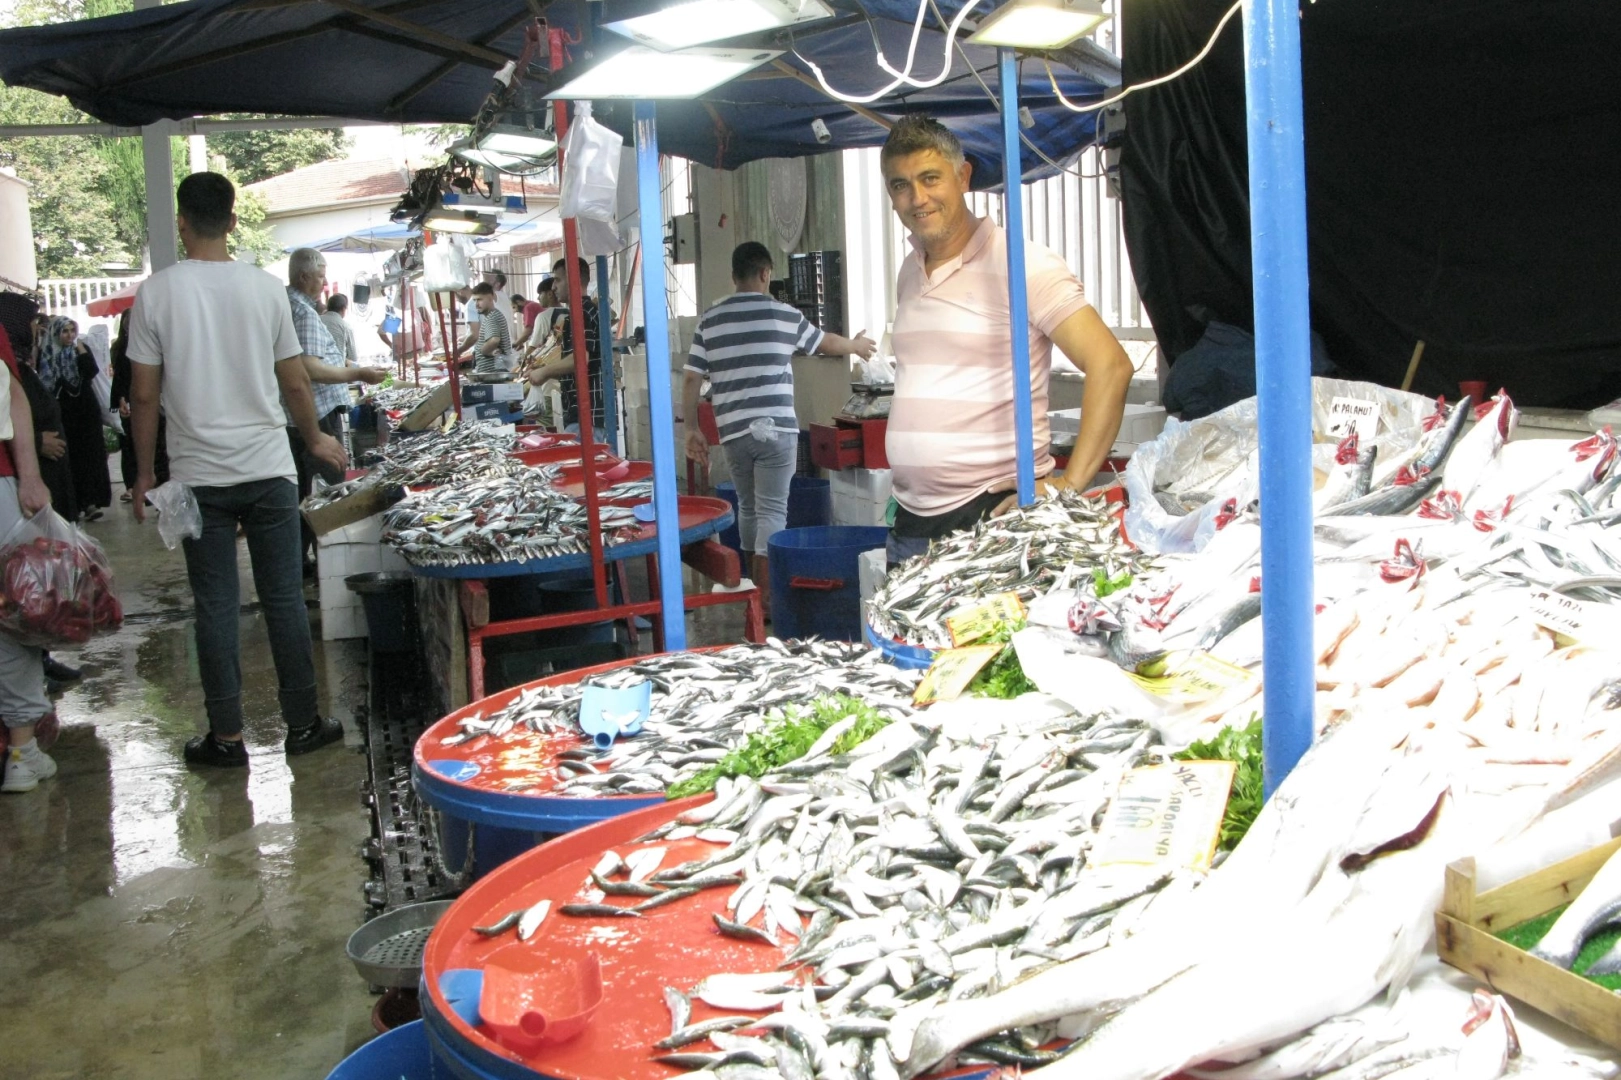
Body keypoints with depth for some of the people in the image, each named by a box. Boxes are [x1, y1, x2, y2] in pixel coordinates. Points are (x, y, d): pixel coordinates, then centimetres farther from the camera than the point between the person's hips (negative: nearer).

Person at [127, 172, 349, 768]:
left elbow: (144, 395, -3)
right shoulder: (264, 287, -1)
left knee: (215, 607, 6)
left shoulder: (156, 293, -5)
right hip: (268, 470, 1)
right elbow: (295, 383, 4)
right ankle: (303, 724, 14)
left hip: (200, 475, -1)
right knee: (284, 599, 7)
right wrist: (316, 439, 21)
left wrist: (144, 472, 9)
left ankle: (226, 736, 12)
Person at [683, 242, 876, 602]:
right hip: (776, 430, -3)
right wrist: (857, 345, 38)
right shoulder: (784, 315, 1)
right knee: (772, 511, -2)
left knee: (748, 507, 18)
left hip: (733, 432, 3)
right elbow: (826, 343, 18)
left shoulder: (709, 320, 6)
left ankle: (756, 585, 30)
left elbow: (692, 380, 3)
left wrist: (692, 429, 11)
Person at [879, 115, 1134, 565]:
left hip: (993, 512, -6)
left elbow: (1110, 365, -15)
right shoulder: (909, 274, 14)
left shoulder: (1019, 263, -8)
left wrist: (1066, 487, -20)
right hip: (911, 521, 7)